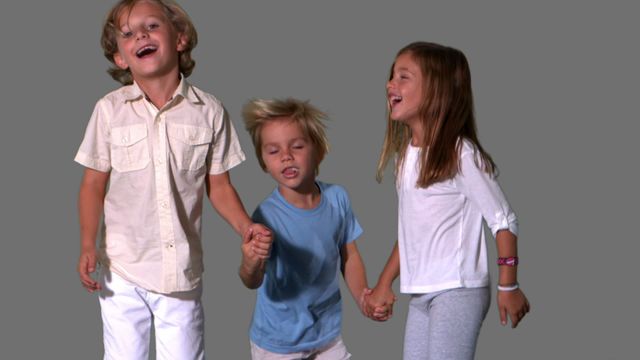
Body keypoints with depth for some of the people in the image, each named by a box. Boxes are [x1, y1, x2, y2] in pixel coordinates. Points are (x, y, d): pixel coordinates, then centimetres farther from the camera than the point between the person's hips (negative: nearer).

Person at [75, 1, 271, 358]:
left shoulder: (209, 110, -4)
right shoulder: (110, 110, -5)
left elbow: (218, 185, 3)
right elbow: (94, 184, 1)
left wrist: (247, 227, -13)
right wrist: (88, 245, -9)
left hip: (182, 271, 0)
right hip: (122, 271, 0)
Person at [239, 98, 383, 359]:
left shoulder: (337, 198, -9)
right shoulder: (267, 215, -23)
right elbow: (253, 282, -33)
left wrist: (363, 298, -7)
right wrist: (250, 266, -53)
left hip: (327, 334, 4)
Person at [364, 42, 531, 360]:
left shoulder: (460, 153, -14)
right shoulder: (406, 153, 10)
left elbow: (503, 222, -11)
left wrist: (508, 287, -10)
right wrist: (384, 284, 18)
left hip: (457, 291, -8)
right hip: (420, 294, 8)